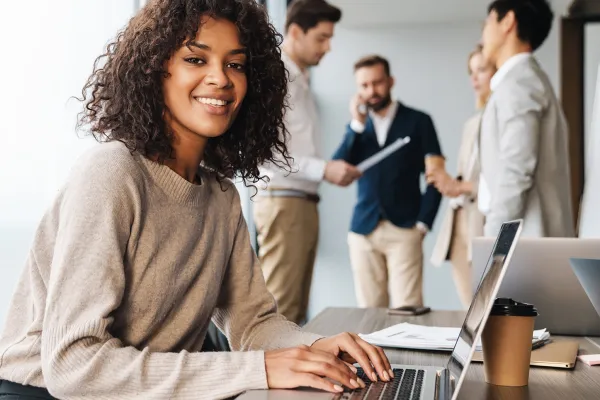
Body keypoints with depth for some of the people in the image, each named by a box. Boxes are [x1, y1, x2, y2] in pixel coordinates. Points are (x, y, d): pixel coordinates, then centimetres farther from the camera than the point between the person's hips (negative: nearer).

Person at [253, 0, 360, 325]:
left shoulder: (300, 80, 18)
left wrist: (331, 170, 6)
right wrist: (324, 169, -22)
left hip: (304, 202, 9)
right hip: (283, 202, -9)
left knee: (296, 309, 11)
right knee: (280, 308, -7)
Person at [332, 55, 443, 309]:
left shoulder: (417, 121, 5)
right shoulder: (357, 126, 14)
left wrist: (423, 223, -5)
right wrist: (357, 125, -4)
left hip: (404, 230, -3)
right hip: (363, 231, 3)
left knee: (407, 309, -8)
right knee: (369, 310, 4)